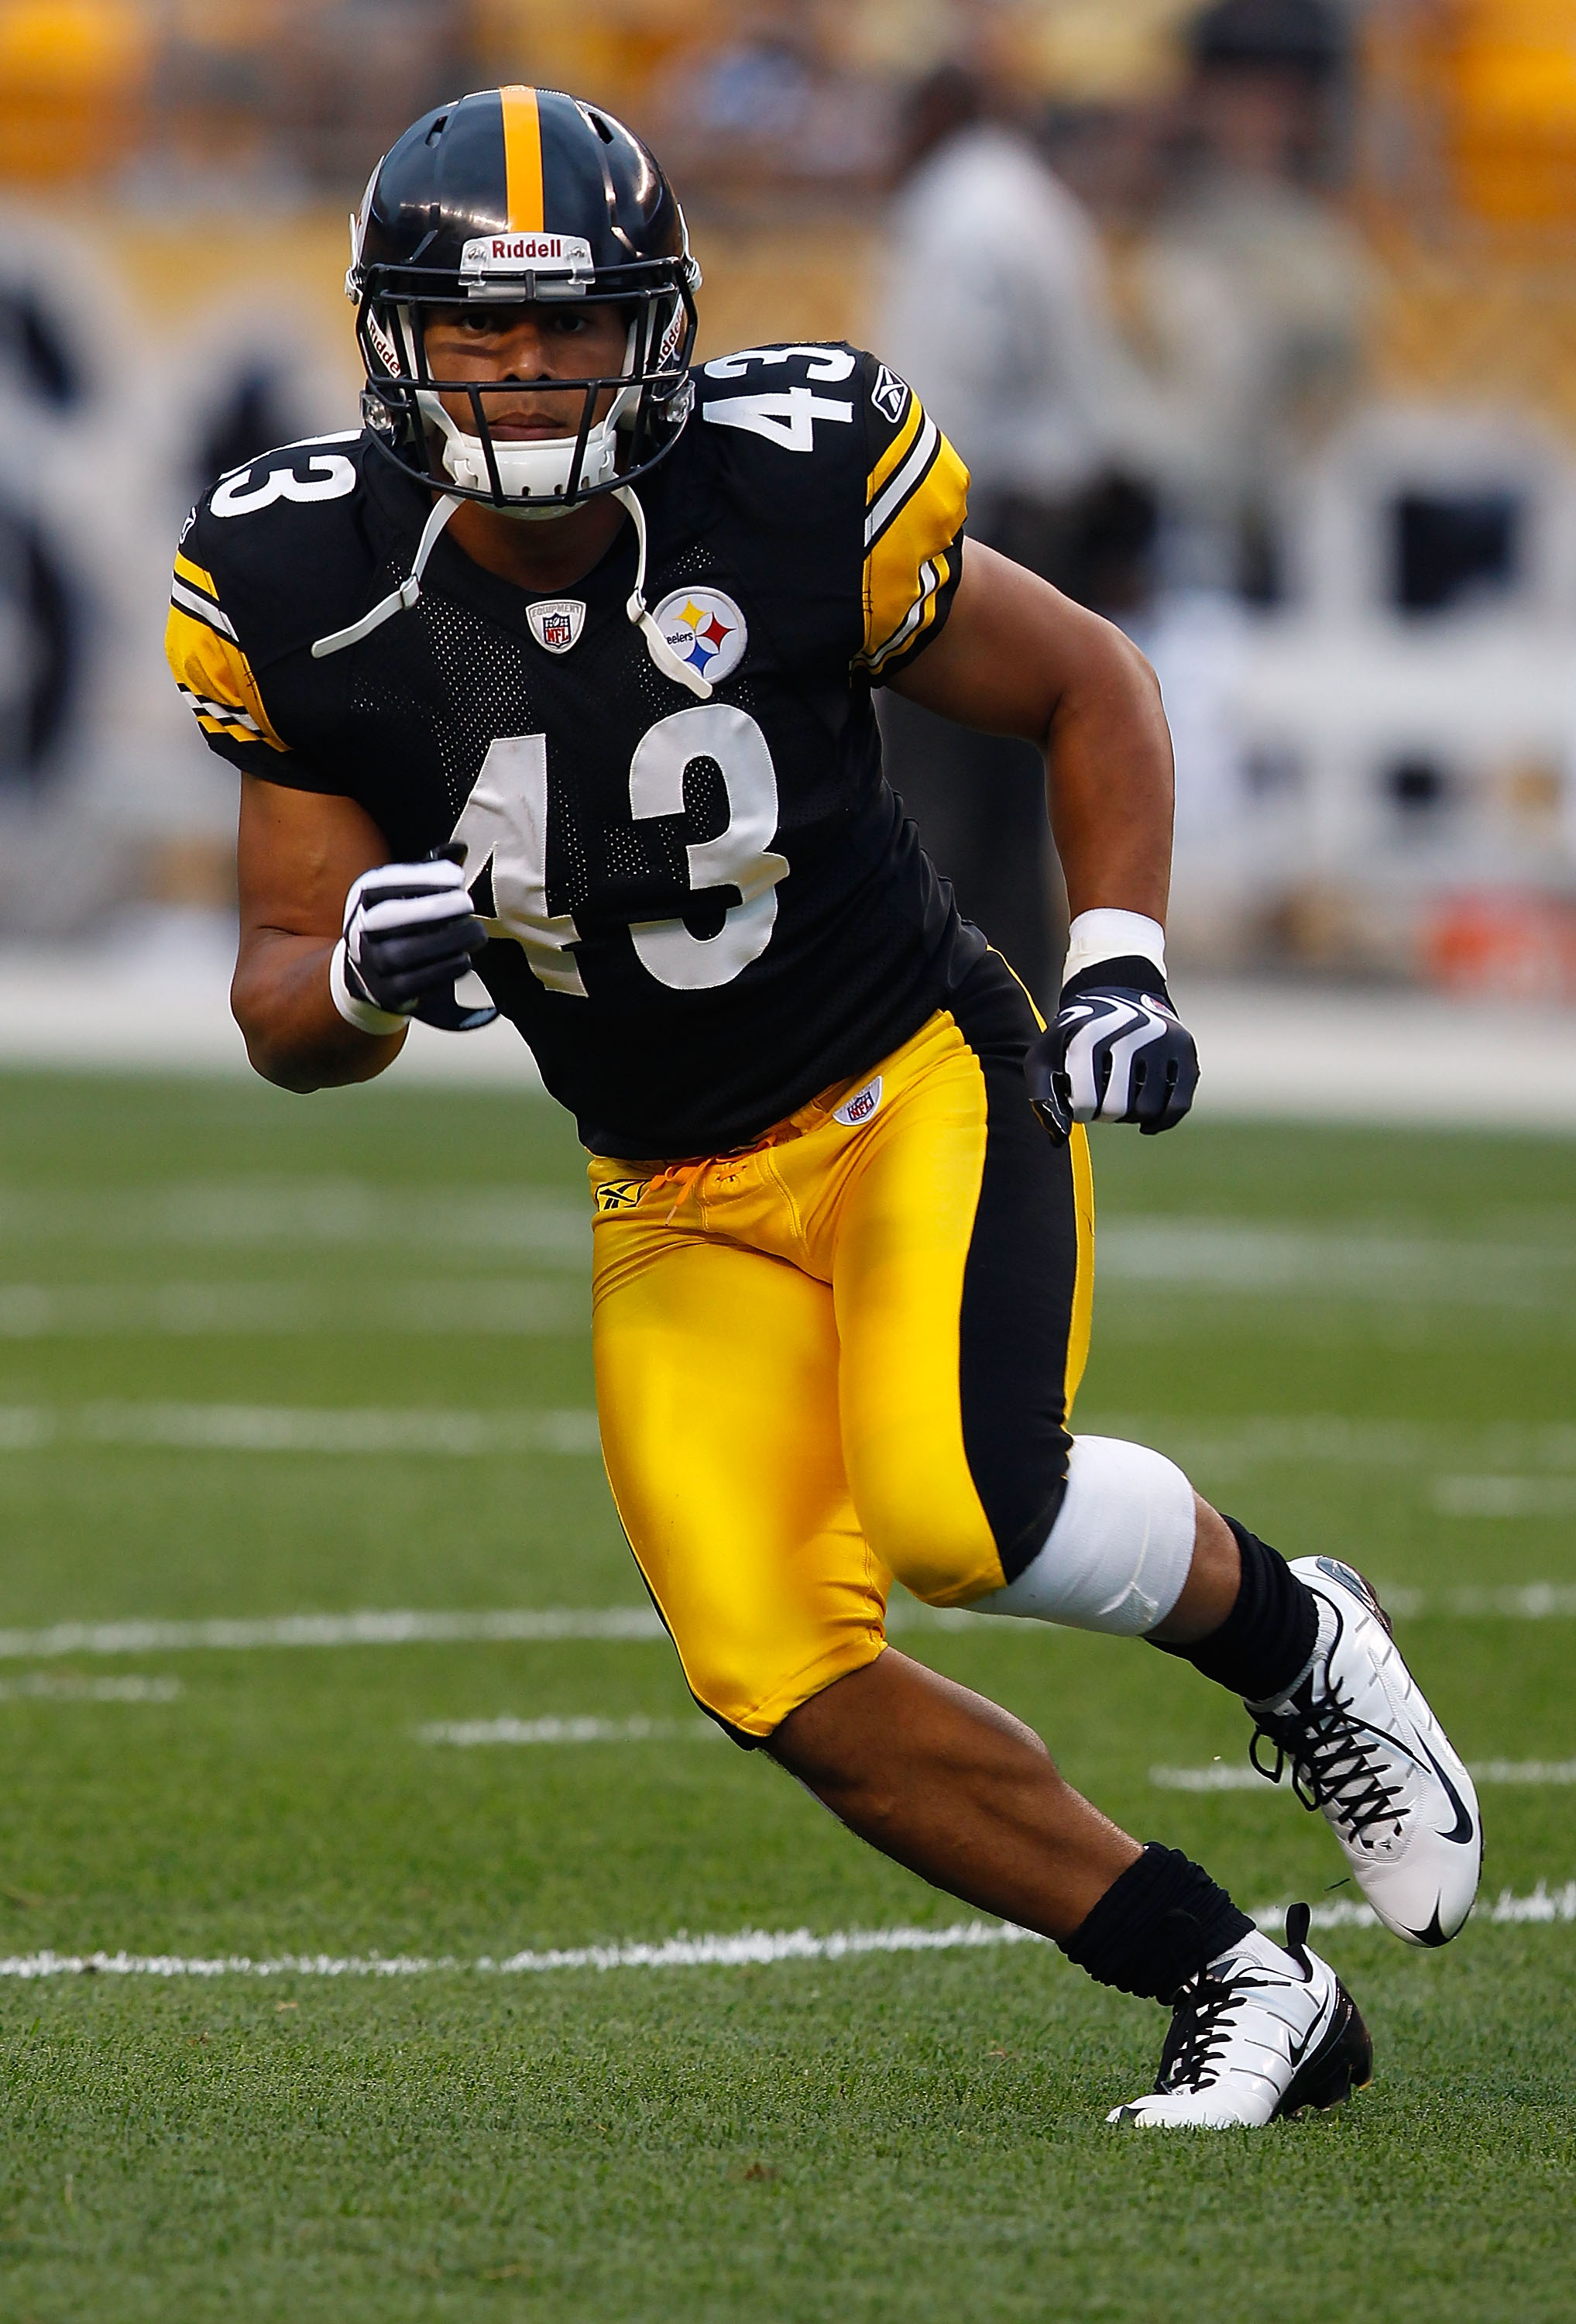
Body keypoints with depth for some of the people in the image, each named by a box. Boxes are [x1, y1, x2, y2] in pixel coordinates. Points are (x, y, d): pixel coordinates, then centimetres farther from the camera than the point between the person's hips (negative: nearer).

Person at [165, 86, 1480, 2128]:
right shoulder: (317, 601, -9)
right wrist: (359, 973, -25)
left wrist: (1120, 966, -11)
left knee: (960, 1517, -30)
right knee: (784, 1679, -13)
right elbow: (286, 1018, -2)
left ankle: (1290, 1635, 3)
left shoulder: (794, 501, -15)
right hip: (678, 1199, 3)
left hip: (927, 1092, -3)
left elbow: (1086, 688, 2)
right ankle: (1237, 1985, 0)